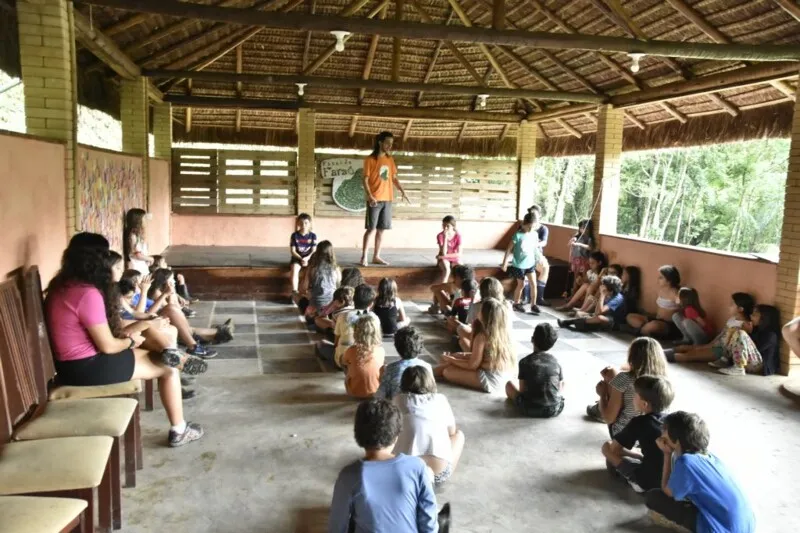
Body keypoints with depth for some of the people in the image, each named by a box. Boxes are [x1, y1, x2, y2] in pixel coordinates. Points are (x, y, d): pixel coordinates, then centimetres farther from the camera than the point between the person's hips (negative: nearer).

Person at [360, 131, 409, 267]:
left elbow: (394, 178, 18)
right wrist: (370, 196, -20)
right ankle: (364, 257, 0)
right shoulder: (370, 159, -5)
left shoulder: (390, 159, 12)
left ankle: (376, 256, 13)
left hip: (387, 199, 6)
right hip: (375, 199, -5)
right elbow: (365, 180, -8)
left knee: (381, 229, 6)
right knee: (371, 229, -6)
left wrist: (402, 191, 3)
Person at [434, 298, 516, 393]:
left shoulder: (482, 336, -20)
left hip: (489, 380, -9)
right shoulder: (503, 333, 2)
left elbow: (472, 365, -14)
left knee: (447, 371, -6)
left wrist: (451, 359, -1)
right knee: (458, 356, 16)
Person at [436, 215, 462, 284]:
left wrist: (445, 256, -19)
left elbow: (459, 253, -14)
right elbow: (443, 253, -24)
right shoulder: (440, 236, -15)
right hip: (444, 258, -1)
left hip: (454, 258, 1)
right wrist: (445, 238, -30)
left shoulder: (458, 236, -11)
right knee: (447, 269, -34)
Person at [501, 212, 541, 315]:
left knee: (533, 284, 0)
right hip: (519, 265, -4)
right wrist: (504, 263, -11)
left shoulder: (534, 234, 0)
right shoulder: (518, 235, -15)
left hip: (530, 264, 4)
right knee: (521, 285, 7)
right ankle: (516, 304, 26)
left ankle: (533, 305, 10)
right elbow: (509, 249, -11)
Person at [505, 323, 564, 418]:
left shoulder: (525, 362, -5)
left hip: (530, 409, -3)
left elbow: (522, 390, -4)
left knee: (509, 384, 20)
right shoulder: (555, 362, 4)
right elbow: (561, 386, 9)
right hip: (554, 410, 3)